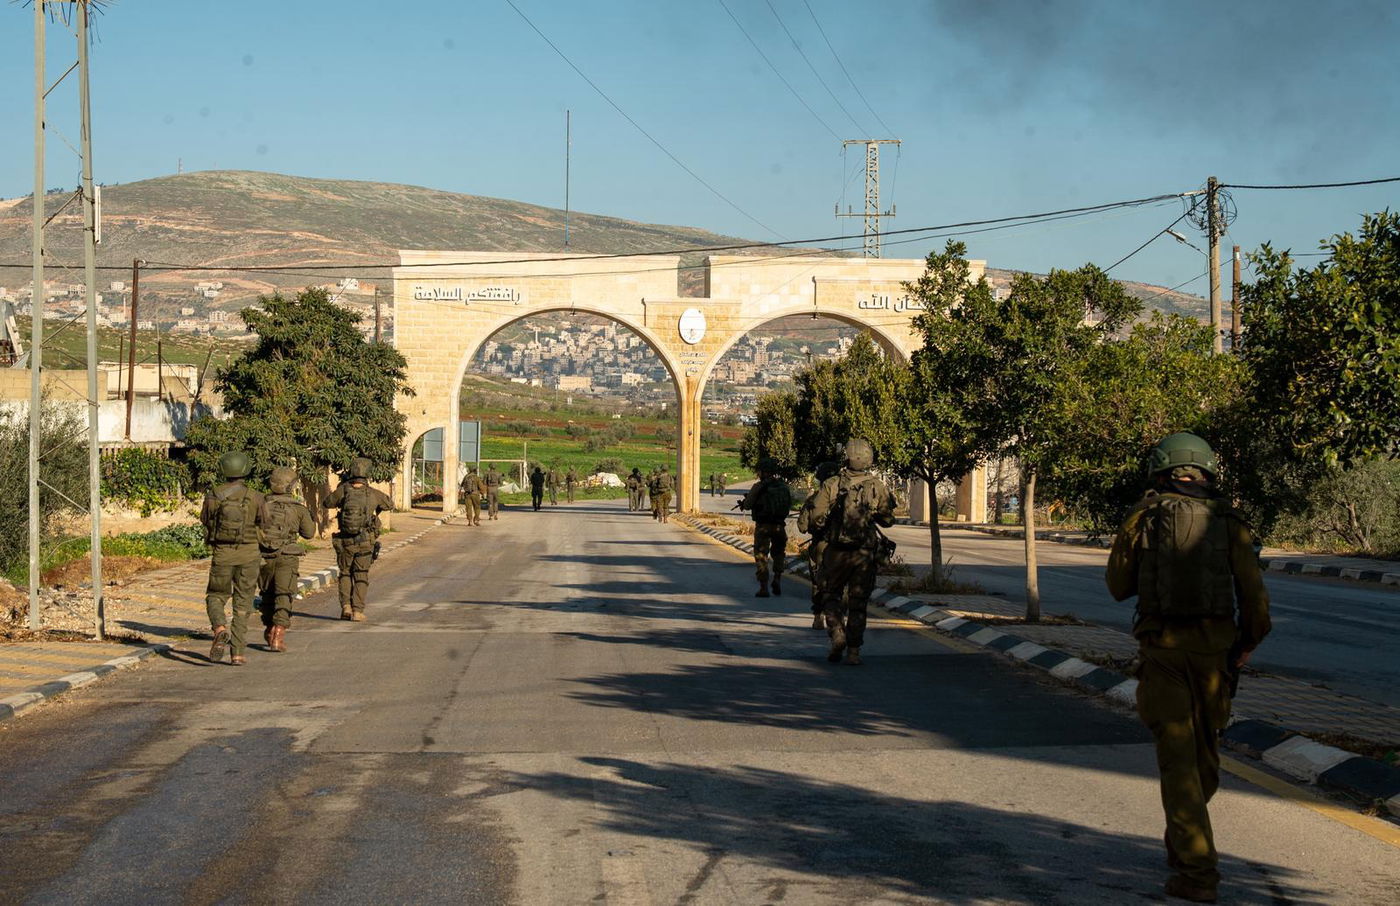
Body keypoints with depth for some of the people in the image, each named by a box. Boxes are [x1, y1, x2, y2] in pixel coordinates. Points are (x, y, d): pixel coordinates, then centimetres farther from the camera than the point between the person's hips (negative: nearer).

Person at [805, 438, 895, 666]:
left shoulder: (831, 485, -7)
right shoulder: (878, 487, -3)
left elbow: (815, 518, -10)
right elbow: (888, 520, 4)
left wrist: (825, 528, 11)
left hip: (836, 552, -1)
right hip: (866, 553, 1)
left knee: (831, 596, 15)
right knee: (858, 602, 8)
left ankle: (837, 634, -6)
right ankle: (853, 651, 6)